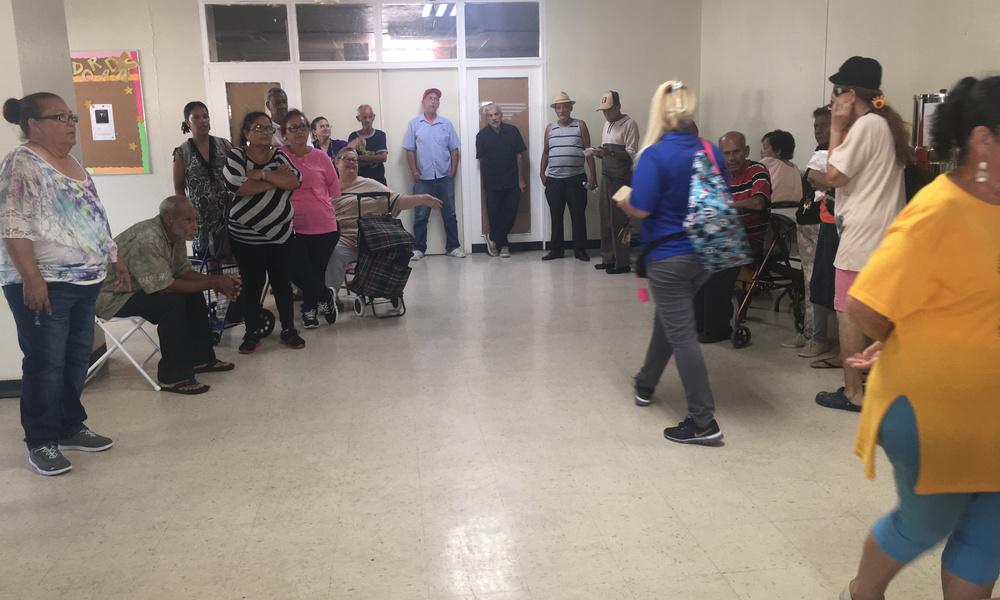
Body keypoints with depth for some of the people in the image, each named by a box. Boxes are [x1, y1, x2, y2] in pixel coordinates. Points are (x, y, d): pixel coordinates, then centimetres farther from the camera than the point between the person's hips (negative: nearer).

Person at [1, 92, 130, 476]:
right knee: (45, 363, -1)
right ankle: (41, 441, 11)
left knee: (77, 358, 13)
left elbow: (92, 218, 22)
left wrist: (114, 259, 21)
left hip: (84, 280, 8)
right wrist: (31, 277, -24)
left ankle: (70, 427, 26)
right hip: (45, 285, -8)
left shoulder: (72, 164, 15)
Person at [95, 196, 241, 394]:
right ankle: (173, 377, -20)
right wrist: (213, 283, -27)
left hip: (139, 288, 10)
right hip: (111, 297, -10)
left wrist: (217, 282, -13)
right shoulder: (147, 240, -31)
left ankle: (201, 358, 14)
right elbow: (165, 286, -31)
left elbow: (183, 270, 3)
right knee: (173, 301, -27)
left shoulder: (175, 234, -3)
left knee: (194, 294, 4)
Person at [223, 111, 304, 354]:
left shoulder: (280, 155, 5)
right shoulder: (235, 156, -5)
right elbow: (240, 187, -21)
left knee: (281, 282, 8)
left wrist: (262, 174, -19)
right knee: (252, 284, 3)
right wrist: (277, 178, -15)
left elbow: (294, 181, -12)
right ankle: (252, 333, 15)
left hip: (281, 233, 3)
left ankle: (288, 330, 18)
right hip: (246, 236, -3)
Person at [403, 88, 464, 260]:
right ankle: (418, 248, 11)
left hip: (445, 177, 2)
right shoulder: (414, 123, 2)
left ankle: (453, 247, 14)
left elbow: (454, 150, 7)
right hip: (423, 178, -1)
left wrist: (453, 171, 0)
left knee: (449, 214, 6)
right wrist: (414, 172, -5)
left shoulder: (446, 123, 6)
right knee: (421, 215, 3)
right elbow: (409, 151, 1)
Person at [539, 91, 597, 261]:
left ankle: (580, 249, 10)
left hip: (576, 179, -2)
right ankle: (556, 249, 15)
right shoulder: (550, 128, 10)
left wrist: (593, 175, -4)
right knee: (556, 216, 6)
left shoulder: (580, 126, 3)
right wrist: (542, 172, 6)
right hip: (554, 180, 2)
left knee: (578, 215, 1)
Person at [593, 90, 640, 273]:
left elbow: (632, 154, -14)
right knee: (606, 219, 9)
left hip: (621, 179, -8)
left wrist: (610, 152, -25)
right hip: (606, 177, 8)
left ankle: (623, 263, 0)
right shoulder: (607, 125, 16)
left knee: (619, 221, -6)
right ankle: (608, 258, 17)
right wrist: (600, 153, 0)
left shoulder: (629, 124, -8)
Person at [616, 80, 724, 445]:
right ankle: (645, 386, 43)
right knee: (668, 320, 24)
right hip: (705, 253, 7)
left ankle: (704, 422, 0)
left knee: (682, 336, -2)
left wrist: (622, 200, 0)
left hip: (669, 256, -7)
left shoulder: (655, 155, -17)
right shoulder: (712, 152, 1)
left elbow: (640, 209, -21)